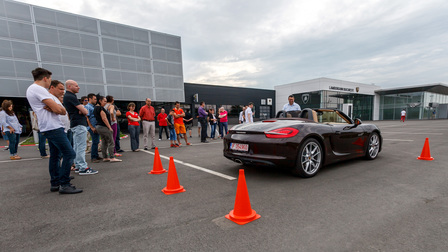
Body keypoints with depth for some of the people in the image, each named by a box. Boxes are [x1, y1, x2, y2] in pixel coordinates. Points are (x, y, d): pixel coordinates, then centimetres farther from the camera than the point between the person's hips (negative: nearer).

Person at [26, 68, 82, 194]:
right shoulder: (38, 89, -10)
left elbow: (63, 111, 10)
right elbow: (57, 109, -18)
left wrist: (52, 107, -9)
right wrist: (56, 107, 2)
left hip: (51, 127, 11)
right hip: (52, 127, -11)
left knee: (55, 155, 14)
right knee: (69, 154, -14)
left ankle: (55, 183, 22)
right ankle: (64, 185, -11)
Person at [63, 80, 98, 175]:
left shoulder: (67, 96, 19)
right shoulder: (70, 97, -12)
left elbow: (82, 109, 15)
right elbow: (85, 111, -18)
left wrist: (82, 110, -6)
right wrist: (83, 110, 3)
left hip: (75, 124, 11)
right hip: (79, 124, -11)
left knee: (76, 146, 13)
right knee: (81, 146, -10)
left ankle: (78, 166, 21)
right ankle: (83, 168, -8)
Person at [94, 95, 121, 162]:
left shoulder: (96, 108, 17)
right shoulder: (101, 108, -14)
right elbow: (104, 118, -19)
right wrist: (109, 127, -17)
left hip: (99, 127, 10)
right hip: (104, 127, -10)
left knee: (104, 143, 12)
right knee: (111, 142, -7)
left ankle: (105, 157, 16)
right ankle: (112, 157, -7)